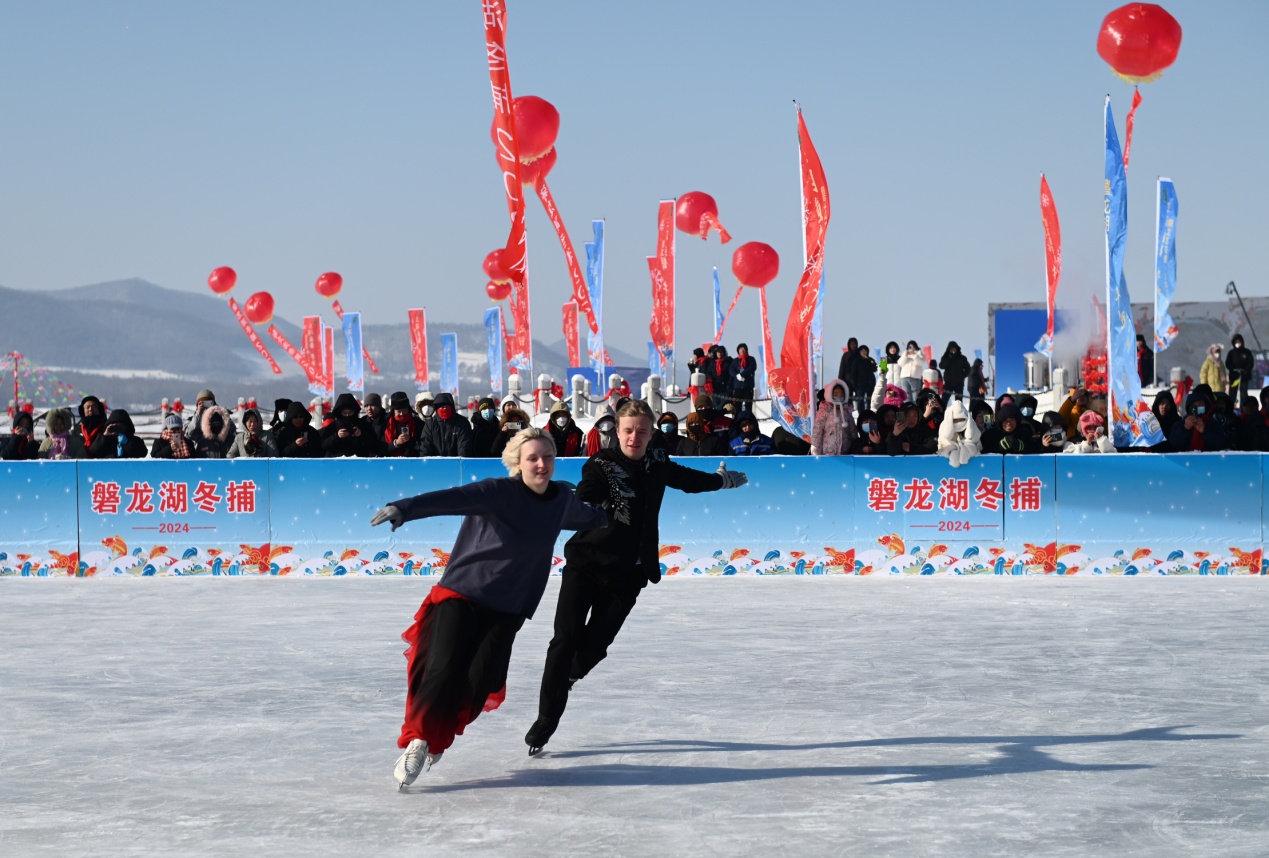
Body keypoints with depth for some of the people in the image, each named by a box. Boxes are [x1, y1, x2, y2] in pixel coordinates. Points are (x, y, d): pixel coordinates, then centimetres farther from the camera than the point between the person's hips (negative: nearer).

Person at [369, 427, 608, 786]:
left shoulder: (562, 498, 4)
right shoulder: (498, 492, -16)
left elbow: (584, 517, 28)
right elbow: (453, 498, -32)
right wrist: (404, 508, -48)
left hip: (507, 608, 4)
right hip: (461, 594, -4)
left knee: (478, 683, -6)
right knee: (443, 673, -15)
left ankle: (437, 741, 19)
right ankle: (417, 741, 5)